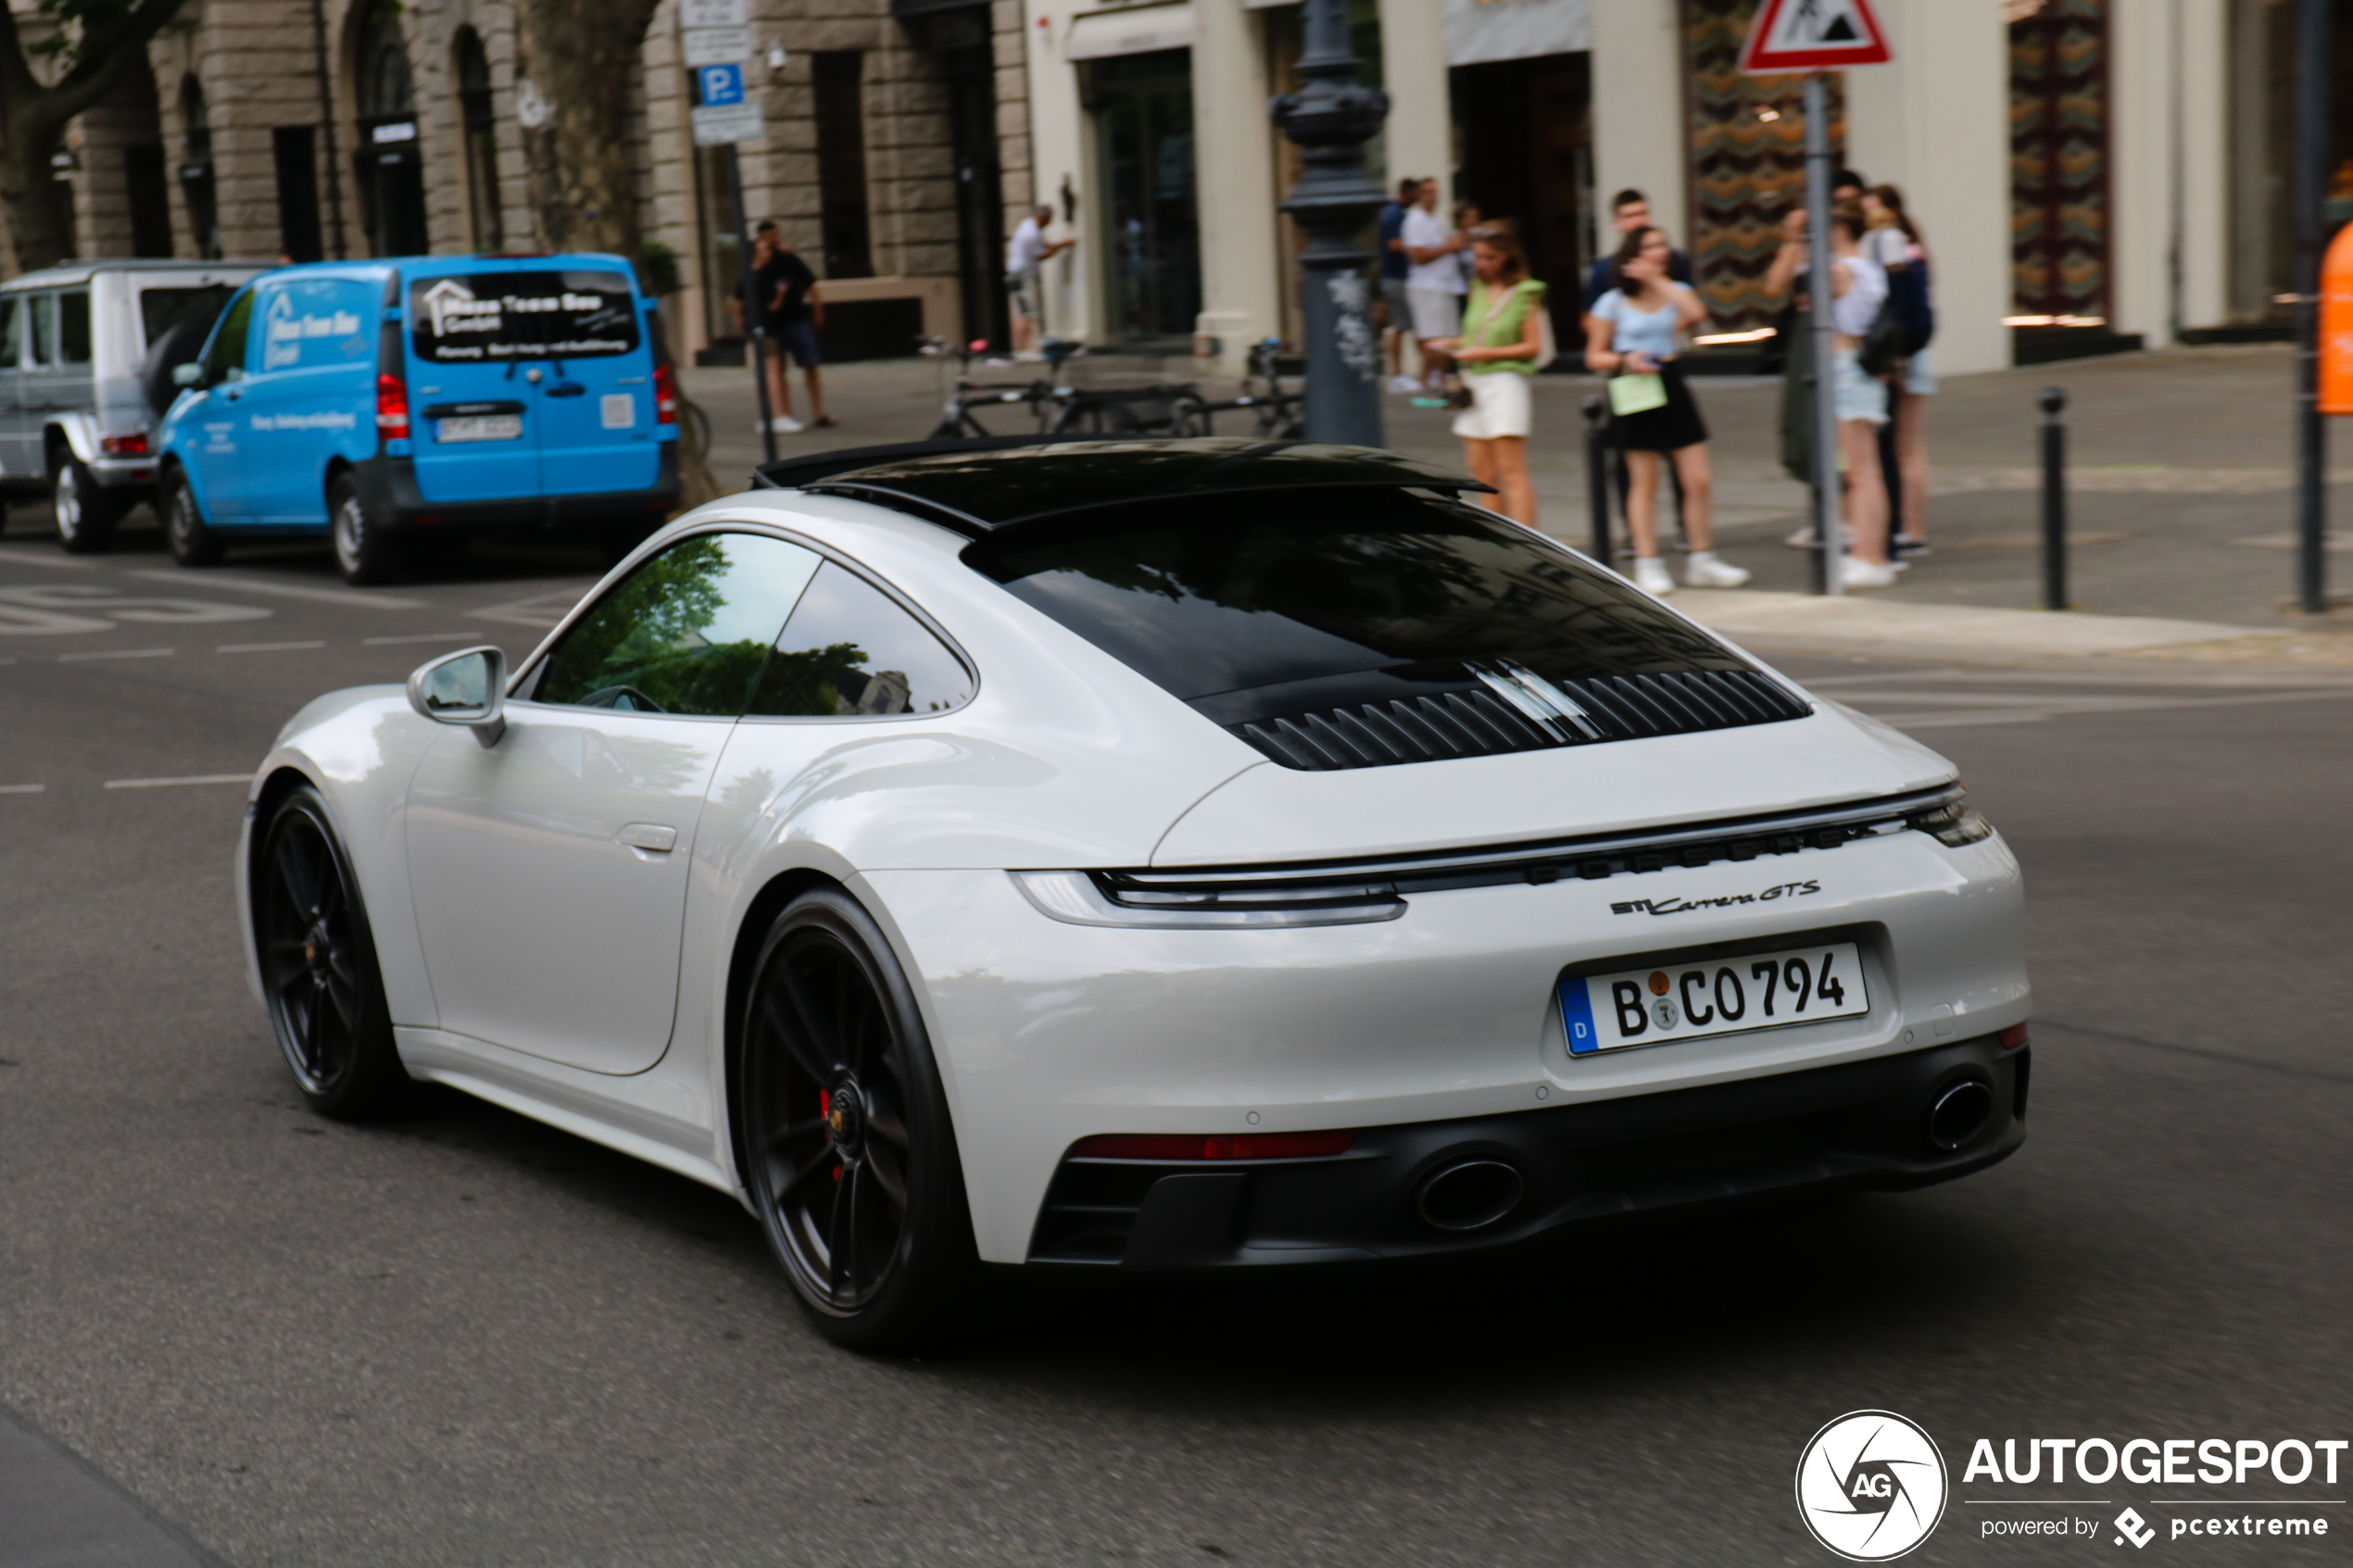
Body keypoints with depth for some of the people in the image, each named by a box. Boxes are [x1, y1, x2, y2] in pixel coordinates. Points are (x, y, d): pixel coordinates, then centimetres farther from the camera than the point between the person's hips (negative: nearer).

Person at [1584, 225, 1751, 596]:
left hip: (1672, 385, 3)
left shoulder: (1676, 291, 9)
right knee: (1644, 484, 1)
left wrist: (1656, 279, -11)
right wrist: (1625, 360, -16)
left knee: (1698, 480, 0)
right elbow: (1594, 357, 3)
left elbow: (1696, 312, -14)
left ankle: (1702, 562, 11)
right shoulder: (1613, 303, 1)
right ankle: (1647, 565, 8)